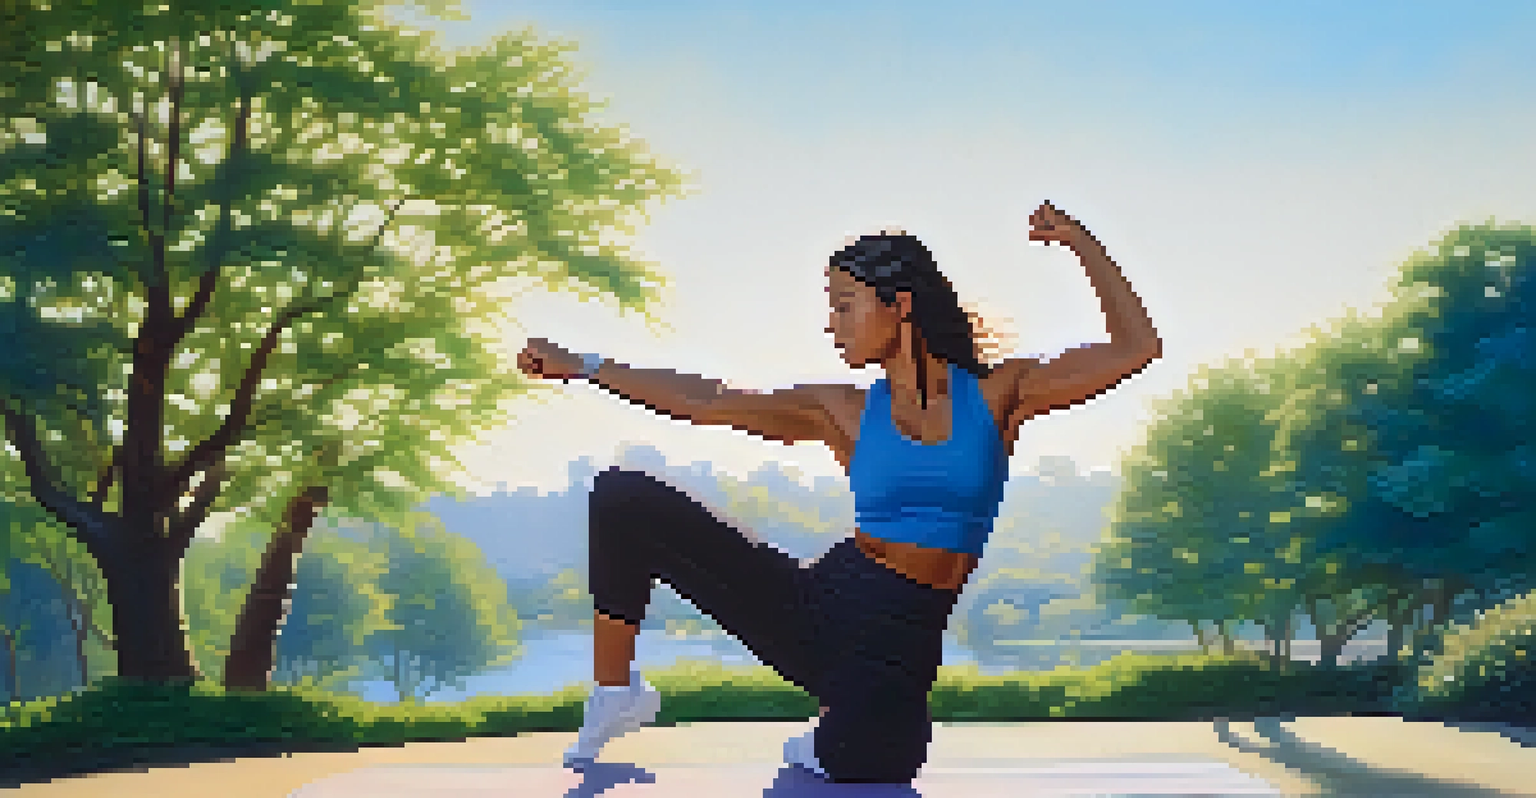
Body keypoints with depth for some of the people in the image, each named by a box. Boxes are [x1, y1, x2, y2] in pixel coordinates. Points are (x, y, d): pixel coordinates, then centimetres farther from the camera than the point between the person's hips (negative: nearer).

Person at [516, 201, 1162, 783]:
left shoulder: (995, 397, 1)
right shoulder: (844, 413, 6)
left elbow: (1137, 347, 0)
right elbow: (700, 402, 5)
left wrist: (1080, 242, -6)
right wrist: (579, 366, 4)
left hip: (899, 650, -2)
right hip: (815, 609, 2)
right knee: (626, 499, -11)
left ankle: (828, 750, 12)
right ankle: (617, 694, 7)